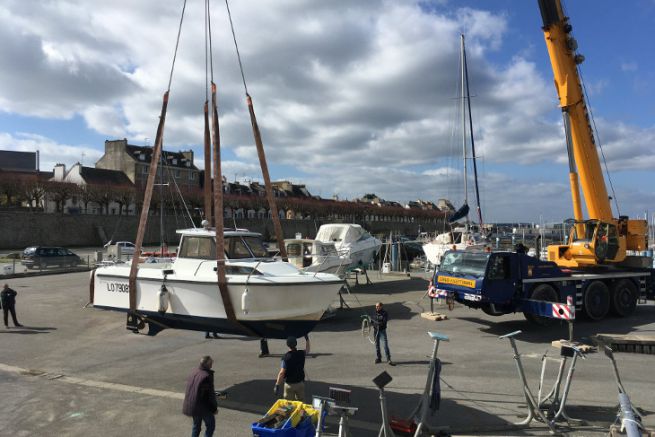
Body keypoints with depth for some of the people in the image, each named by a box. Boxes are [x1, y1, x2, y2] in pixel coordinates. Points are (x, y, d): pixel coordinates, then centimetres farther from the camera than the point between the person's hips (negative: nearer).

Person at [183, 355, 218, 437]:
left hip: (190, 405, 8)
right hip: (202, 406, -7)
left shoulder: (194, 372, 1)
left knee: (196, 424, 24)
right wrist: (215, 408, -3)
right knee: (210, 425, 10)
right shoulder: (207, 376, -22)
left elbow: (189, 389, 10)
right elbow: (210, 394, -16)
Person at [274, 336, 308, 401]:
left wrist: (277, 385, -17)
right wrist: (307, 338, 28)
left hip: (289, 384, -4)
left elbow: (282, 373, -22)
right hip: (300, 383, 4)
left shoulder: (286, 357, -20)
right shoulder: (301, 354, -7)